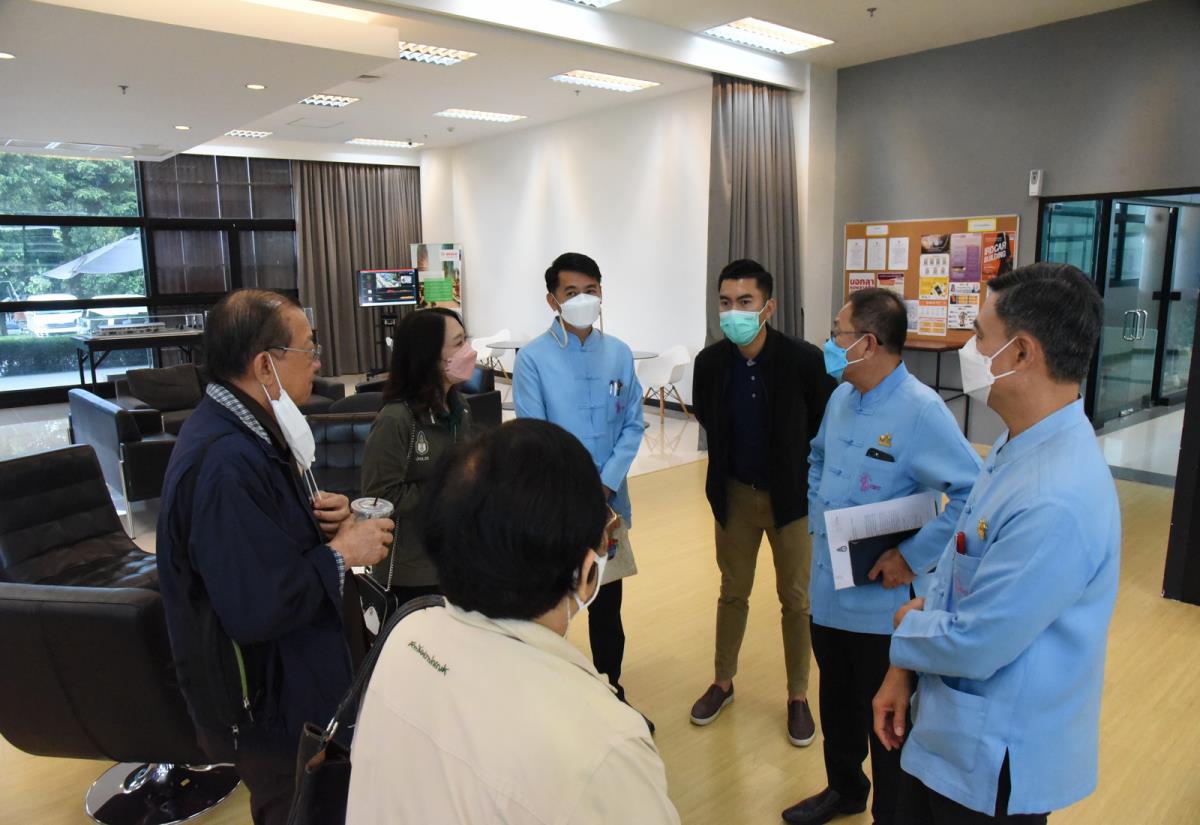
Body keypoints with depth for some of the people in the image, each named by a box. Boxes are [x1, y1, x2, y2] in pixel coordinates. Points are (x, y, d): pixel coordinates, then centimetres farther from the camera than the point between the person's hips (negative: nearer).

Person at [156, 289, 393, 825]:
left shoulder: (247, 429, 3)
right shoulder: (224, 463, -31)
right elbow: (256, 609, -34)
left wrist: (321, 514, -3)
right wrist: (342, 553, -21)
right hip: (268, 704, -10)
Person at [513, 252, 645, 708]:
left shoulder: (619, 353, 1)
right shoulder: (533, 358, -10)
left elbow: (633, 424, 2)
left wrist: (606, 483, -10)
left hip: (609, 500, 3)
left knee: (608, 604, 15)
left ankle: (612, 692, 35)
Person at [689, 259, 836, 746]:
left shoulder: (804, 360, -19)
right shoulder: (710, 362, -10)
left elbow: (827, 423, -6)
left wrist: (800, 470, -2)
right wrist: (728, 461, 9)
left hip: (791, 495, -2)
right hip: (734, 494, 3)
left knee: (796, 598, 11)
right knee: (732, 592, 17)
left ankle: (798, 696, 30)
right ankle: (723, 681, 36)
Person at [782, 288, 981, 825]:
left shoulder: (920, 410, -22)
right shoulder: (841, 398, 2)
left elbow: (972, 492, -26)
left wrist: (913, 558, -22)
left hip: (883, 600, -7)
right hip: (828, 589, 7)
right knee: (836, 703, 25)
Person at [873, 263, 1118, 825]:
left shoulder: (1057, 500, -33)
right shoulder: (1017, 446, 0)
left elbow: (974, 645, -27)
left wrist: (906, 624, -7)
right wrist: (903, 668, 3)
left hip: (995, 759, -8)